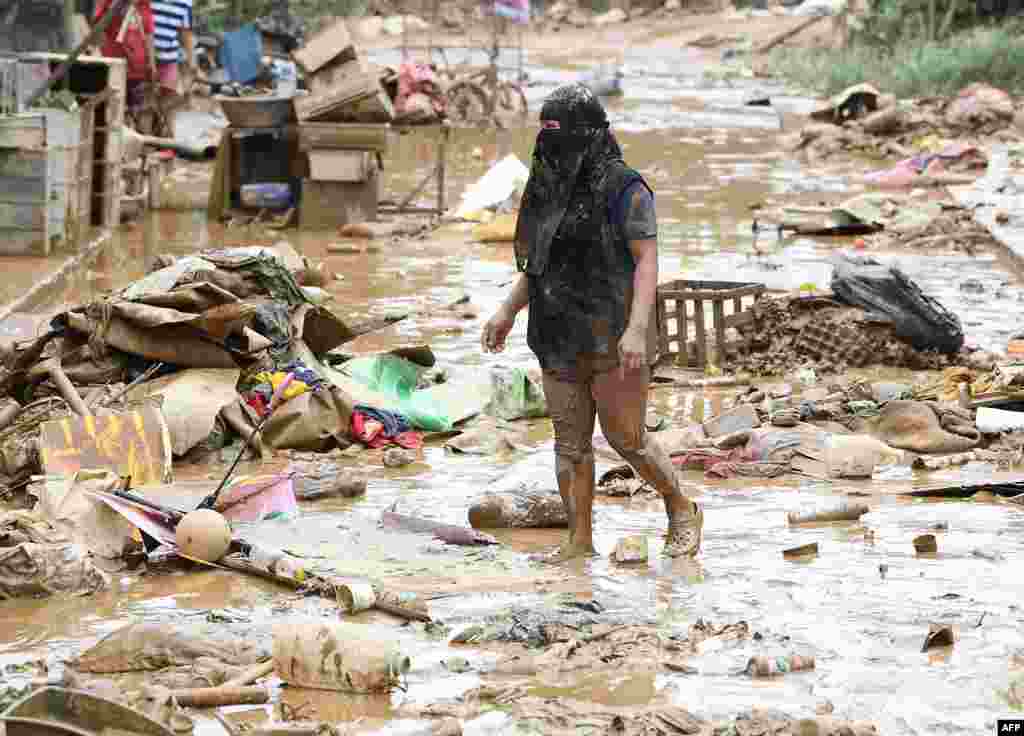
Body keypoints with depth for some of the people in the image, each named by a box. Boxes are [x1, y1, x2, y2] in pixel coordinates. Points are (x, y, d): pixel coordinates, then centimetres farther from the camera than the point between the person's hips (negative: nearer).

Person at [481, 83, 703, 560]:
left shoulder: (623, 189, -11)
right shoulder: (550, 189, 11)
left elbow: (647, 261, -16)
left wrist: (637, 329, -26)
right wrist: (507, 311, 13)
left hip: (613, 339, -7)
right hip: (562, 341, 7)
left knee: (627, 440, -1)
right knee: (570, 443, 6)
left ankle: (682, 512, 21)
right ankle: (579, 543, 11)